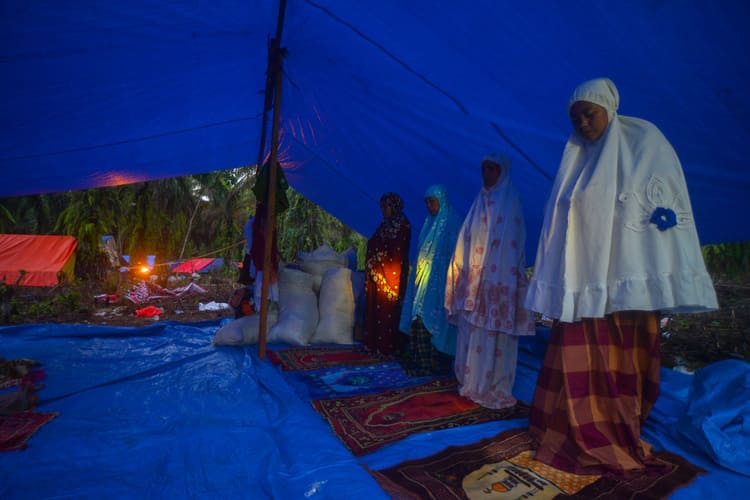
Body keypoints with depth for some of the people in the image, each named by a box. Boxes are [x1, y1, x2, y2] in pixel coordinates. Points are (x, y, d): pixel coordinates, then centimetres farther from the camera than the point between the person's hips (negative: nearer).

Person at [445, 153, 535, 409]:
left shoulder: (510, 200, 0)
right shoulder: (479, 201, 17)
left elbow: (515, 242, -8)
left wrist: (505, 278, -17)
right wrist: (463, 272, 9)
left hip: (498, 280, -6)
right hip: (473, 279, 6)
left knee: (494, 334, -3)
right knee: (471, 331, 8)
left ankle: (495, 388, 8)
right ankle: (472, 383, 19)